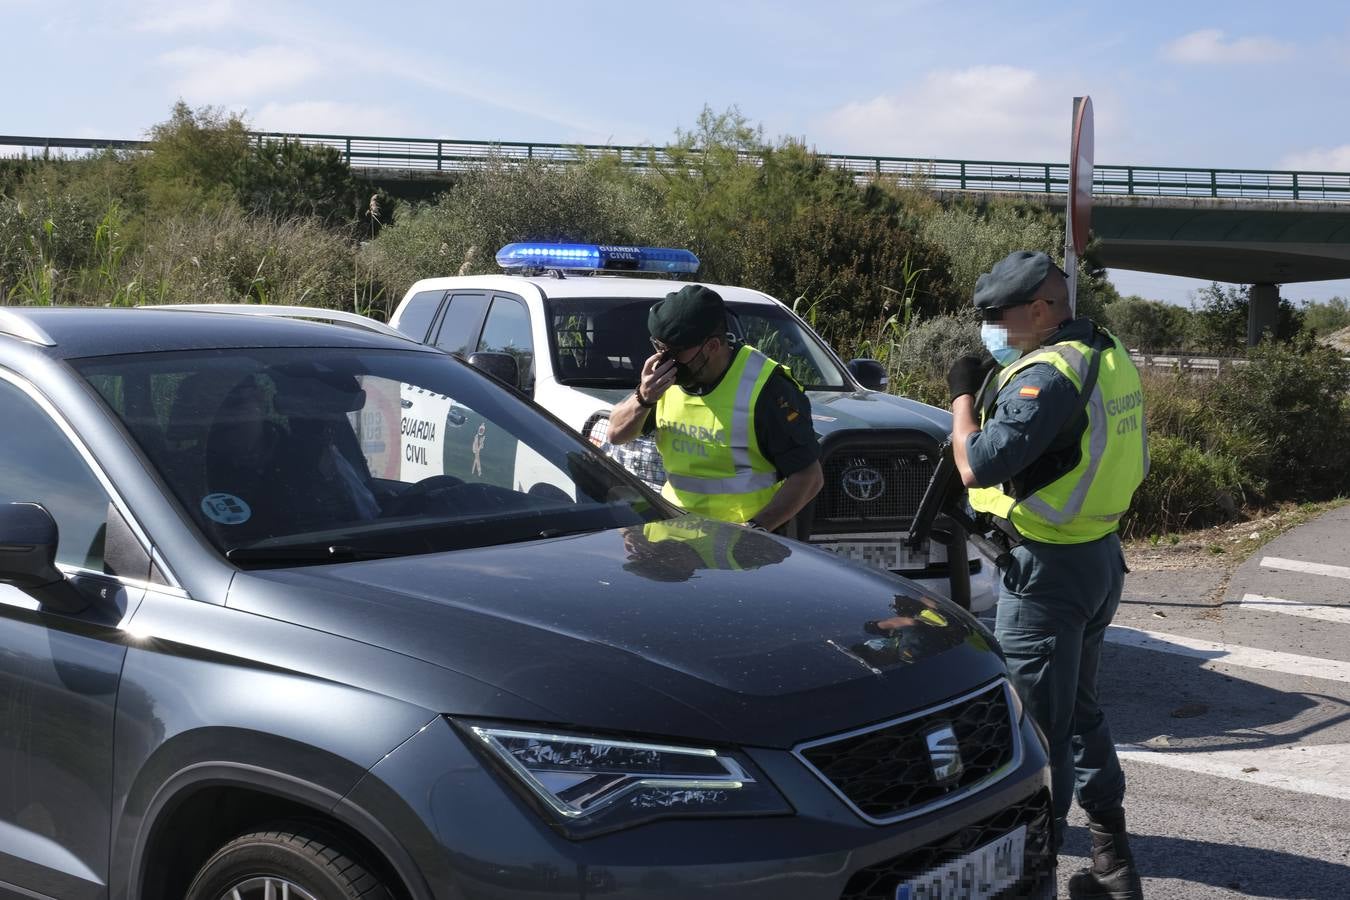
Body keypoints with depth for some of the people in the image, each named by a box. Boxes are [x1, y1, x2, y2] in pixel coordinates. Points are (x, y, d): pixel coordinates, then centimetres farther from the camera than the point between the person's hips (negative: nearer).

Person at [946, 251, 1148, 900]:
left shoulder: (1048, 372, -22)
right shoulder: (1109, 358, 9)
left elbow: (978, 465, -25)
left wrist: (964, 394, -9)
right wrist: (995, 386, 6)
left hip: (1049, 568, -10)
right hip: (1100, 554, 10)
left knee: (1034, 720, 0)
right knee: (1077, 706, 19)